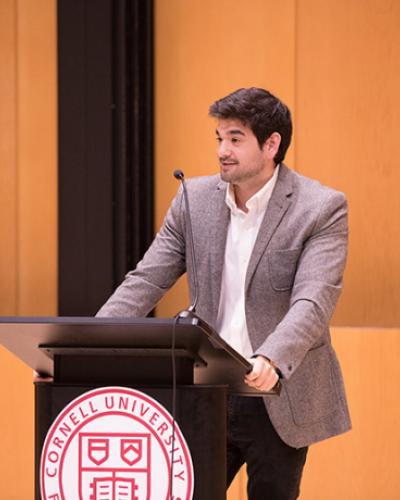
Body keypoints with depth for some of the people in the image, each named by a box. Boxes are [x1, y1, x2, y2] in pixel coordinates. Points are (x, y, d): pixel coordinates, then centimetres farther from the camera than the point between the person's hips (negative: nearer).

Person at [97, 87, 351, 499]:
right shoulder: (195, 198, 4)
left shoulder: (322, 208, -10)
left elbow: (312, 303, -21)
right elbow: (146, 282, 3)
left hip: (279, 398, -3)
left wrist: (271, 361, -40)